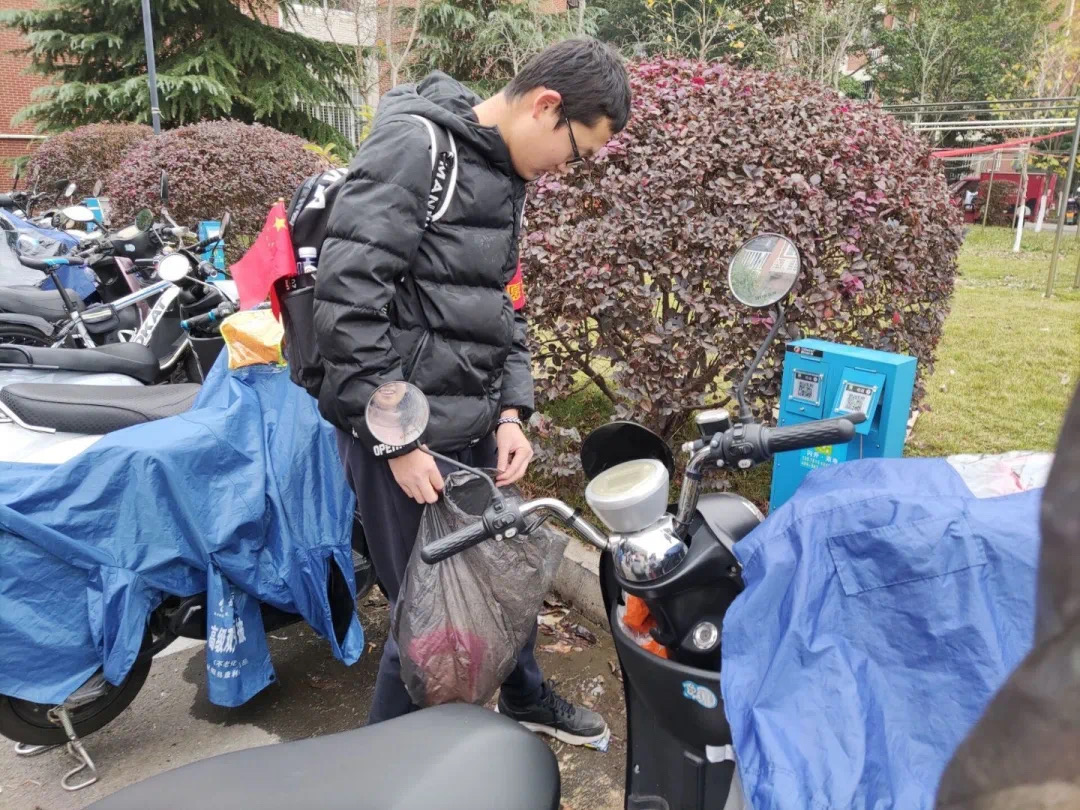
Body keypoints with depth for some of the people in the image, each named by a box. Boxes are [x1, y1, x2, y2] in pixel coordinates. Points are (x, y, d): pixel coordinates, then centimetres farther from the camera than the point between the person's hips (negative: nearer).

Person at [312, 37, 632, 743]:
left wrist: (511, 411, 6)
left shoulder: (505, 176, 12)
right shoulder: (414, 144, -16)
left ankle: (526, 697, 50)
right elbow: (347, 300, -22)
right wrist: (397, 439, -20)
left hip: (473, 428, 9)